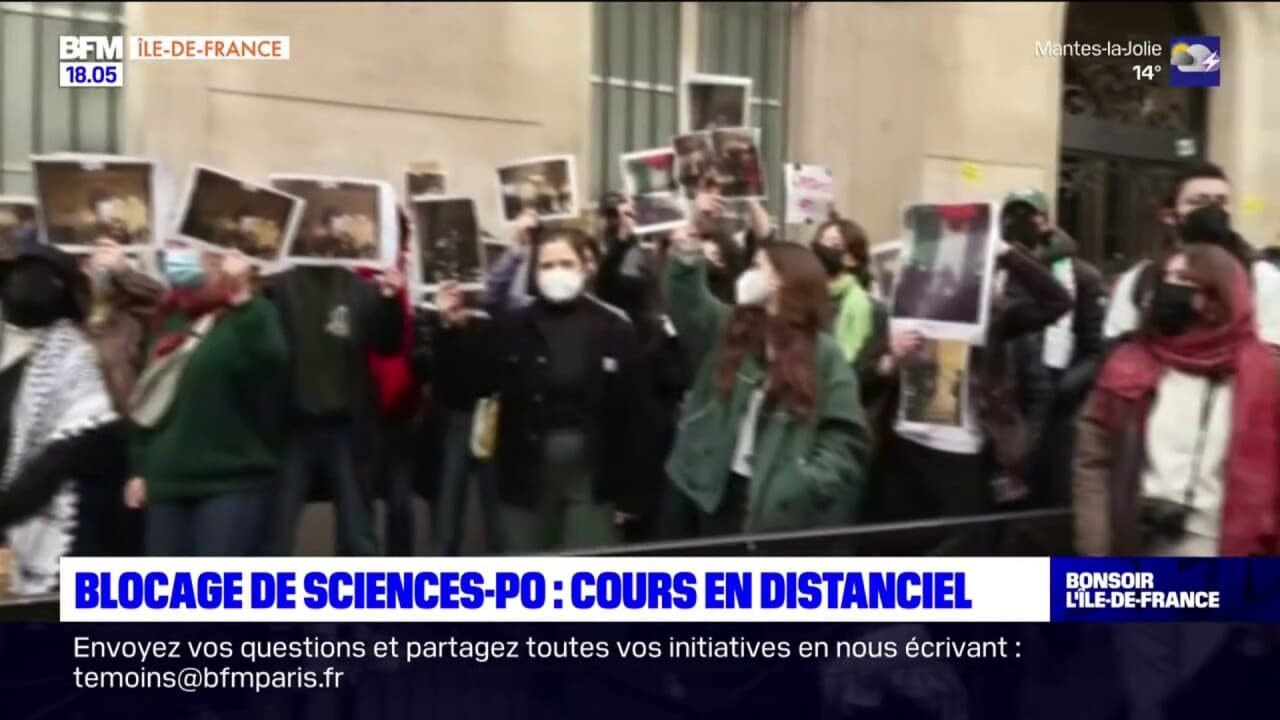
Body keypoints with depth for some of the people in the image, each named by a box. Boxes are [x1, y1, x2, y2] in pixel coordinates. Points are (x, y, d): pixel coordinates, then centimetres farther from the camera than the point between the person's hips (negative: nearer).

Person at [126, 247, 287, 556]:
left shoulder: (251, 316, -2)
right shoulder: (171, 322, 18)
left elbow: (267, 359, -25)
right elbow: (147, 399, 21)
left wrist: (241, 297, -25)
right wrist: (140, 468, 19)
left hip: (233, 482, -7)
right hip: (169, 482, 7)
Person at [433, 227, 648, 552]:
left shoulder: (614, 330, -4)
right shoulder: (510, 327, -1)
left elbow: (633, 413, -3)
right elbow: (471, 382, -2)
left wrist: (627, 492, -4)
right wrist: (453, 330, -16)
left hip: (592, 478, -1)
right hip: (528, 476, 1)